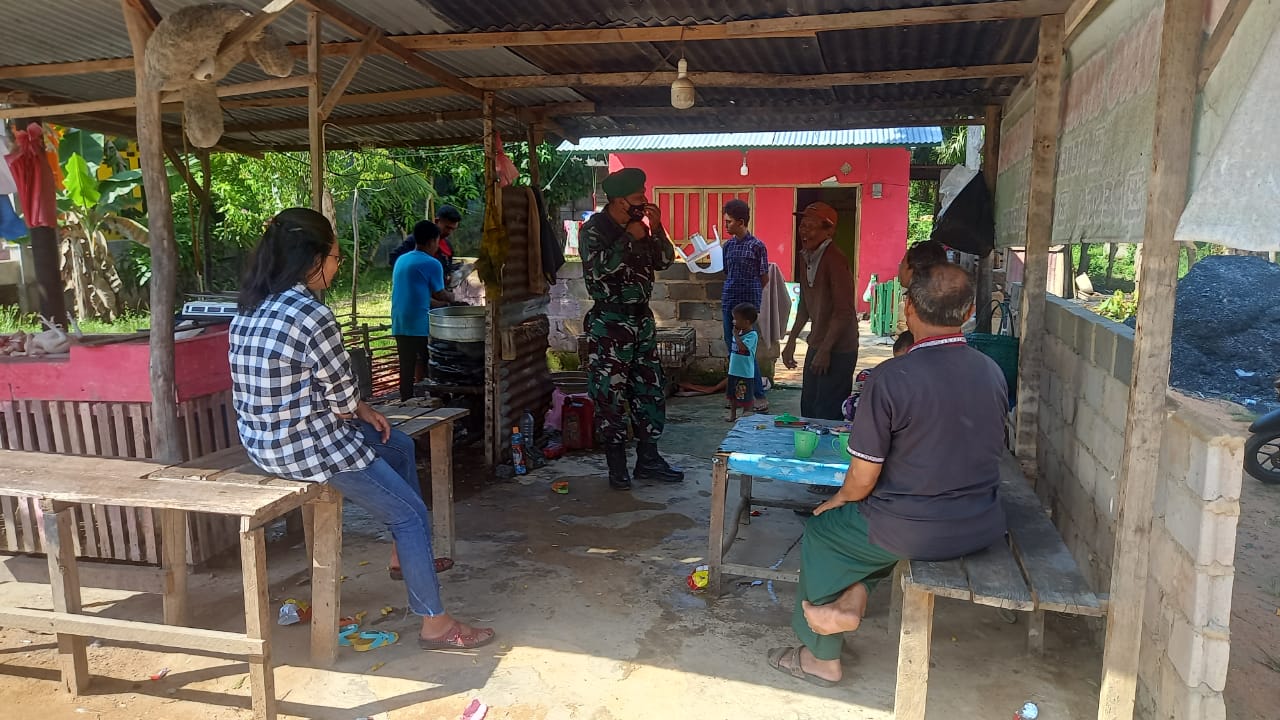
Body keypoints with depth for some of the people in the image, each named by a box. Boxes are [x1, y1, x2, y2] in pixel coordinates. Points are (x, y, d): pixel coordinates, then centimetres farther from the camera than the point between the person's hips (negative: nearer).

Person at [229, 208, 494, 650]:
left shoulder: (251, 308, 5)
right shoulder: (312, 315, -23)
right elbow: (342, 398, -16)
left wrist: (360, 410, 10)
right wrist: (358, 408, 7)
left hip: (263, 439, 10)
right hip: (305, 447, -10)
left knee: (400, 447, 25)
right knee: (411, 514, 3)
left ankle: (404, 552, 37)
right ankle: (435, 623, 13)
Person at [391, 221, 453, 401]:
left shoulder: (401, 260, 14)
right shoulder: (432, 264, -8)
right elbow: (440, 294, 3)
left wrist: (438, 303, 30)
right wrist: (451, 299, 24)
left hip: (399, 326, 7)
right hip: (420, 326, -7)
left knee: (406, 370, 10)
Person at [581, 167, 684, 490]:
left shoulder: (638, 227, 10)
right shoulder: (594, 229, -10)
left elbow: (665, 261, 9)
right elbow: (600, 269, -24)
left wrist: (656, 229, -4)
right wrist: (629, 238, -20)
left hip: (641, 319, 7)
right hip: (610, 323, -7)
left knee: (651, 390, 10)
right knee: (611, 395, -1)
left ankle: (648, 459, 20)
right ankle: (617, 466, 11)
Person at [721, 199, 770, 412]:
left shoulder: (757, 246, -8)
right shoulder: (728, 245, 9)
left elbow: (764, 278, -1)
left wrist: (750, 294, 7)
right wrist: (731, 291, 8)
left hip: (748, 302, -6)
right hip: (728, 301, 6)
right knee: (732, 347, 9)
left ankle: (759, 395, -2)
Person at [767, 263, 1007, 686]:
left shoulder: (891, 378, -21)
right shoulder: (993, 373, -3)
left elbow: (863, 480, -16)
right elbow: (989, 455, 13)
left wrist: (839, 500, 7)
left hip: (916, 532, -6)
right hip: (982, 528, 6)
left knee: (822, 529, 22)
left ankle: (821, 657, 33)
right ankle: (853, 598, 16)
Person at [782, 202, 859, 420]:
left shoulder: (834, 260, -18)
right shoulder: (809, 258, 10)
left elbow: (844, 311, -21)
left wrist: (825, 350, -21)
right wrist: (791, 342, 18)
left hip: (837, 351, -9)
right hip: (816, 347, 9)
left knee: (827, 417, -5)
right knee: (808, 410, 15)